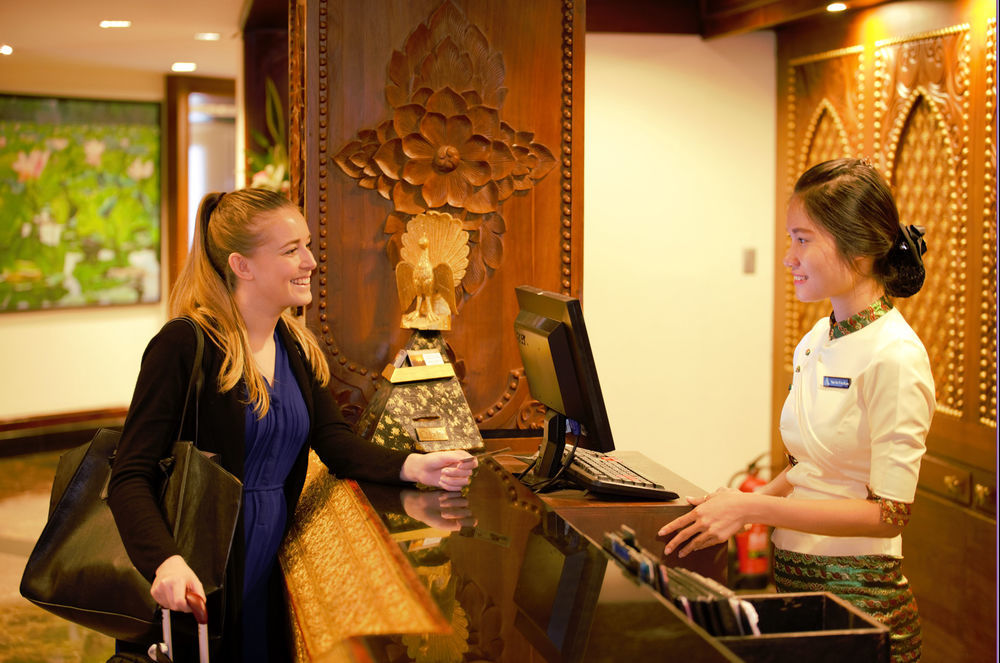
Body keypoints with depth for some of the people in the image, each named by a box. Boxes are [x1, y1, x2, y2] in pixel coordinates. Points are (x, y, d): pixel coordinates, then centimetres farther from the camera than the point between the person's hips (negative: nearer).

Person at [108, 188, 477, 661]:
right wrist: (166, 561, -38)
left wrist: (412, 466, -17)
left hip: (272, 566, 7)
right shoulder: (184, 347, -17)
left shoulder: (295, 345, 8)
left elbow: (334, 441, 3)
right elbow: (130, 478, -20)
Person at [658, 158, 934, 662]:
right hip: (794, 578, 7)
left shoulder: (894, 358, -17)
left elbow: (888, 514, -19)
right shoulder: (815, 343, 8)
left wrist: (754, 508, -21)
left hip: (856, 593, -7)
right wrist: (740, 505, 0)